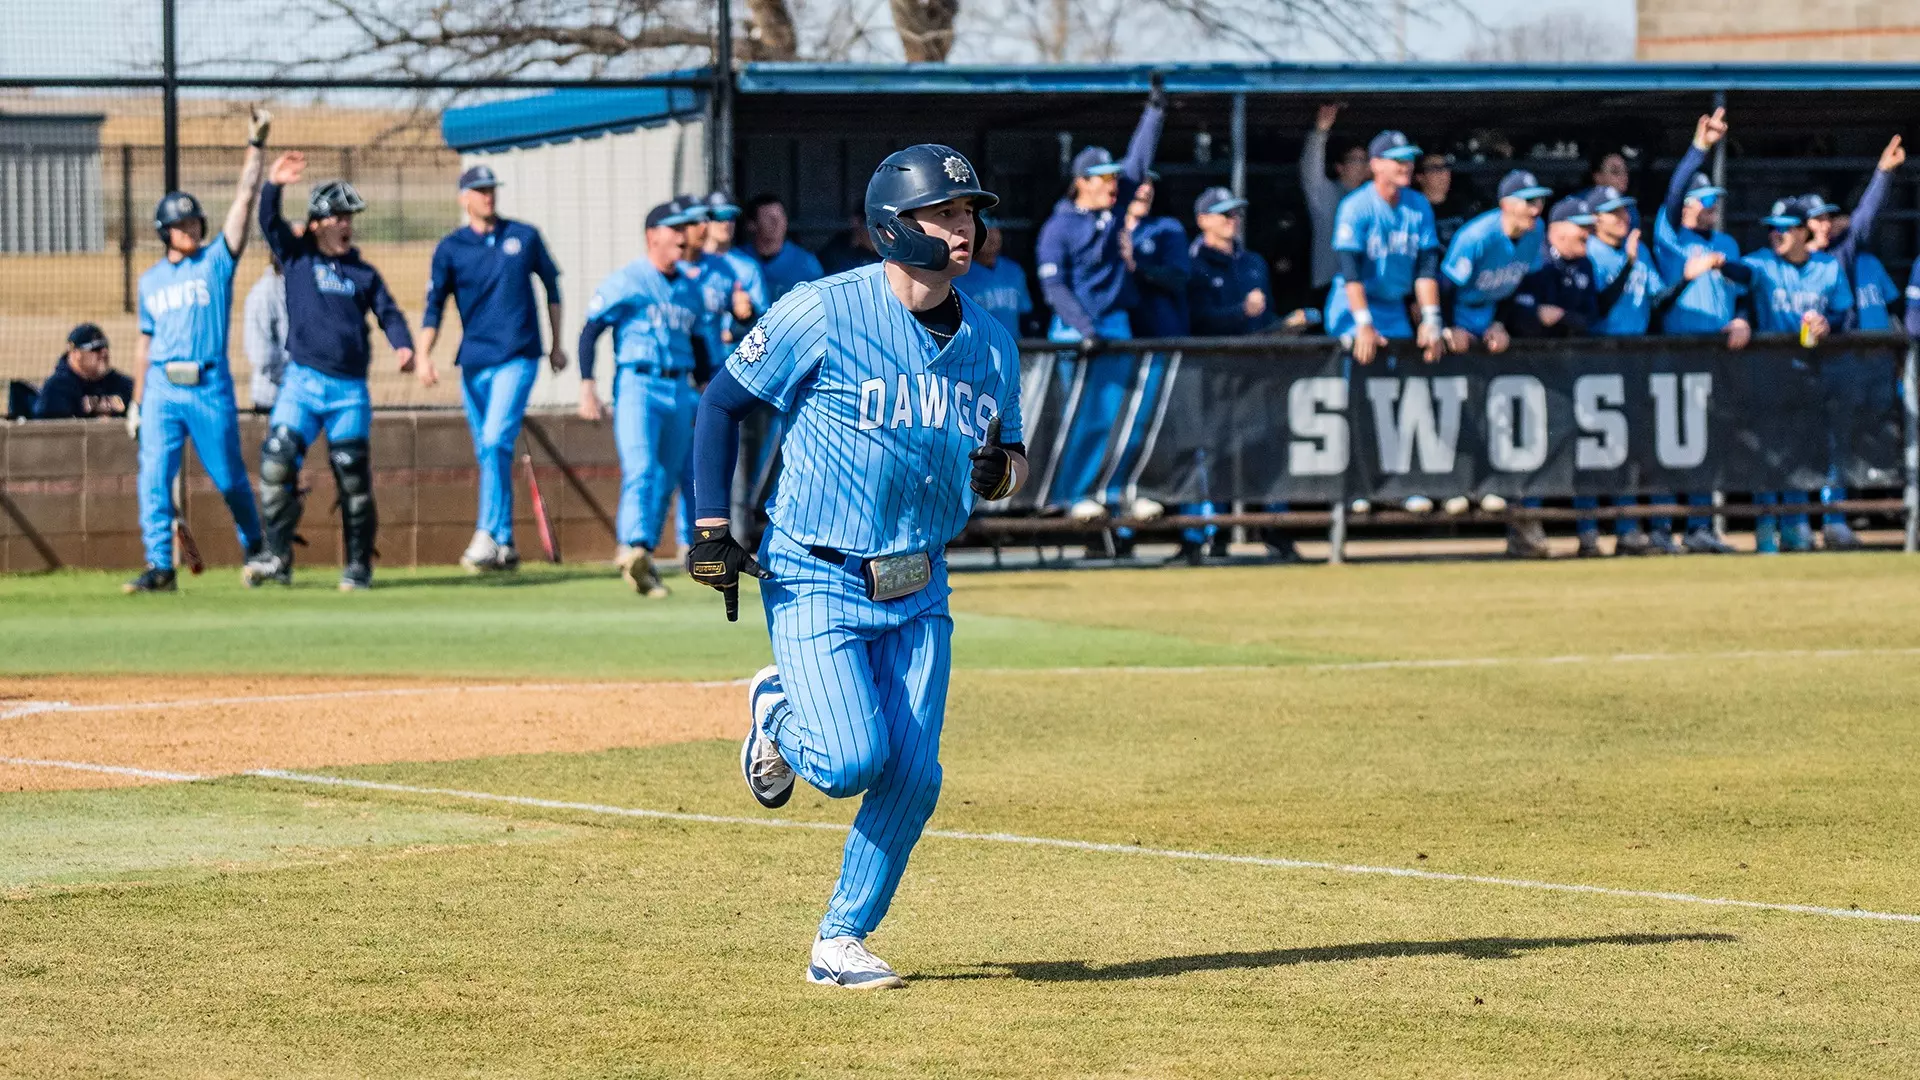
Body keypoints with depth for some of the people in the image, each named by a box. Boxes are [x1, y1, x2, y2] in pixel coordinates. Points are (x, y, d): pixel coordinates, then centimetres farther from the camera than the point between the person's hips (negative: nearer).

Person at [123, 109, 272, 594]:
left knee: (230, 478, 5)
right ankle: (160, 568, -8)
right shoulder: (151, 280, 14)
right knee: (154, 476, -9)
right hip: (162, 390, 3)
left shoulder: (216, 260, 4)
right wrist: (136, 402, 16)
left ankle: (255, 550, 25)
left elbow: (244, 199, -4)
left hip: (210, 386, -2)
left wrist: (255, 145, -10)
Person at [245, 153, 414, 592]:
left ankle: (359, 564, 9)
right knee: (277, 461, -14)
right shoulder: (297, 256, 9)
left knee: (353, 476, -1)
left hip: (350, 390, 1)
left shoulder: (362, 273, 11)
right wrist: (273, 186, -21)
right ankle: (277, 556, -10)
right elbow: (270, 223, -3)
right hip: (302, 382, -1)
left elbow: (389, 313, 8)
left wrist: (403, 346, -12)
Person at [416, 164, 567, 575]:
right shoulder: (450, 248, 5)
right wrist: (424, 356, -13)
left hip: (517, 358, -3)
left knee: (496, 441, -19)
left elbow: (551, 286, 17)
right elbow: (434, 307, 2)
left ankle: (486, 537, -24)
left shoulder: (524, 237, 6)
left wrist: (556, 344, 17)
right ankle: (505, 545, 14)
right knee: (487, 453, 6)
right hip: (474, 363, 3)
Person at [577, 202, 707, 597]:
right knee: (640, 469, -23)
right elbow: (590, 332, -1)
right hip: (637, 385, -6)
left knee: (666, 480, 8)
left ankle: (642, 560, 19)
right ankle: (634, 549, -39)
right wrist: (587, 385, -11)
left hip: (680, 391, 6)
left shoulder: (691, 288, 16)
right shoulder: (625, 281, -1)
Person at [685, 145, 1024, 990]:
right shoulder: (823, 313, -12)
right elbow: (723, 402, -3)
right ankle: (780, 712, 18)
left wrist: (1002, 469, -9)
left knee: (912, 775, -3)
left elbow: (1011, 459, 17)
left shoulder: (991, 343, 4)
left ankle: (841, 942, 14)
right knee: (852, 762, -17)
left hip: (917, 587, 5)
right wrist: (711, 527, -10)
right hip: (817, 579, -5)